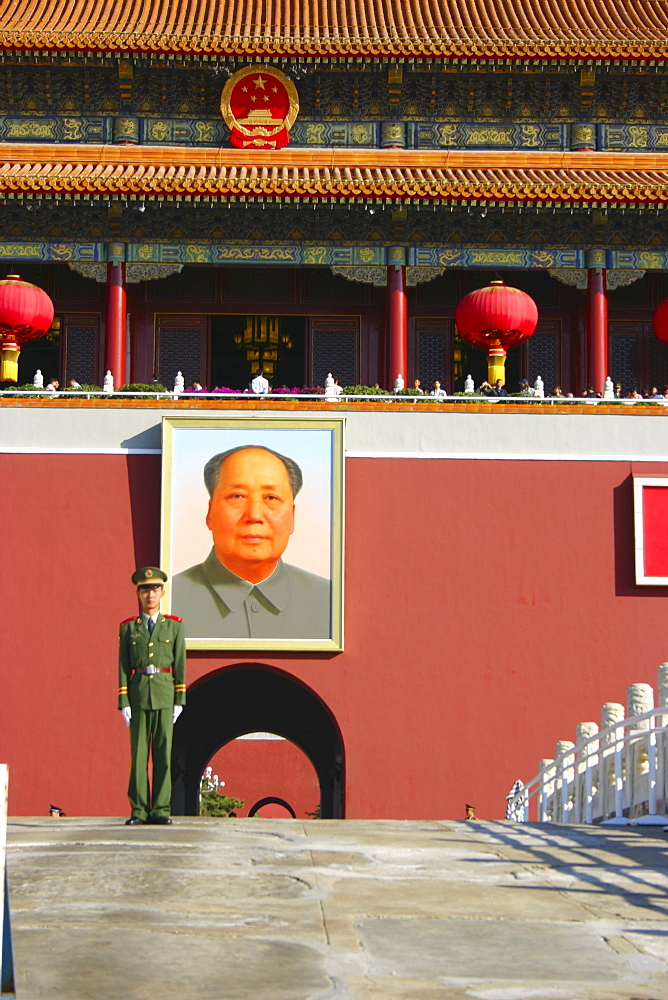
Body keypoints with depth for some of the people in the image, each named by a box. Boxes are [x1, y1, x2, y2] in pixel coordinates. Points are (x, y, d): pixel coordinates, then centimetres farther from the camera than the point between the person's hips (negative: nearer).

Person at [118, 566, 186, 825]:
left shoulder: (174, 626, 8)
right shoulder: (128, 628, 8)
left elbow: (180, 664, 5)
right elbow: (123, 666, 5)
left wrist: (180, 700, -1)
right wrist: (124, 702, -2)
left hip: (165, 696, 0)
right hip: (138, 696, 0)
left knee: (163, 754, -1)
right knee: (138, 755, 0)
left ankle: (160, 810, 4)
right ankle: (139, 810, 5)